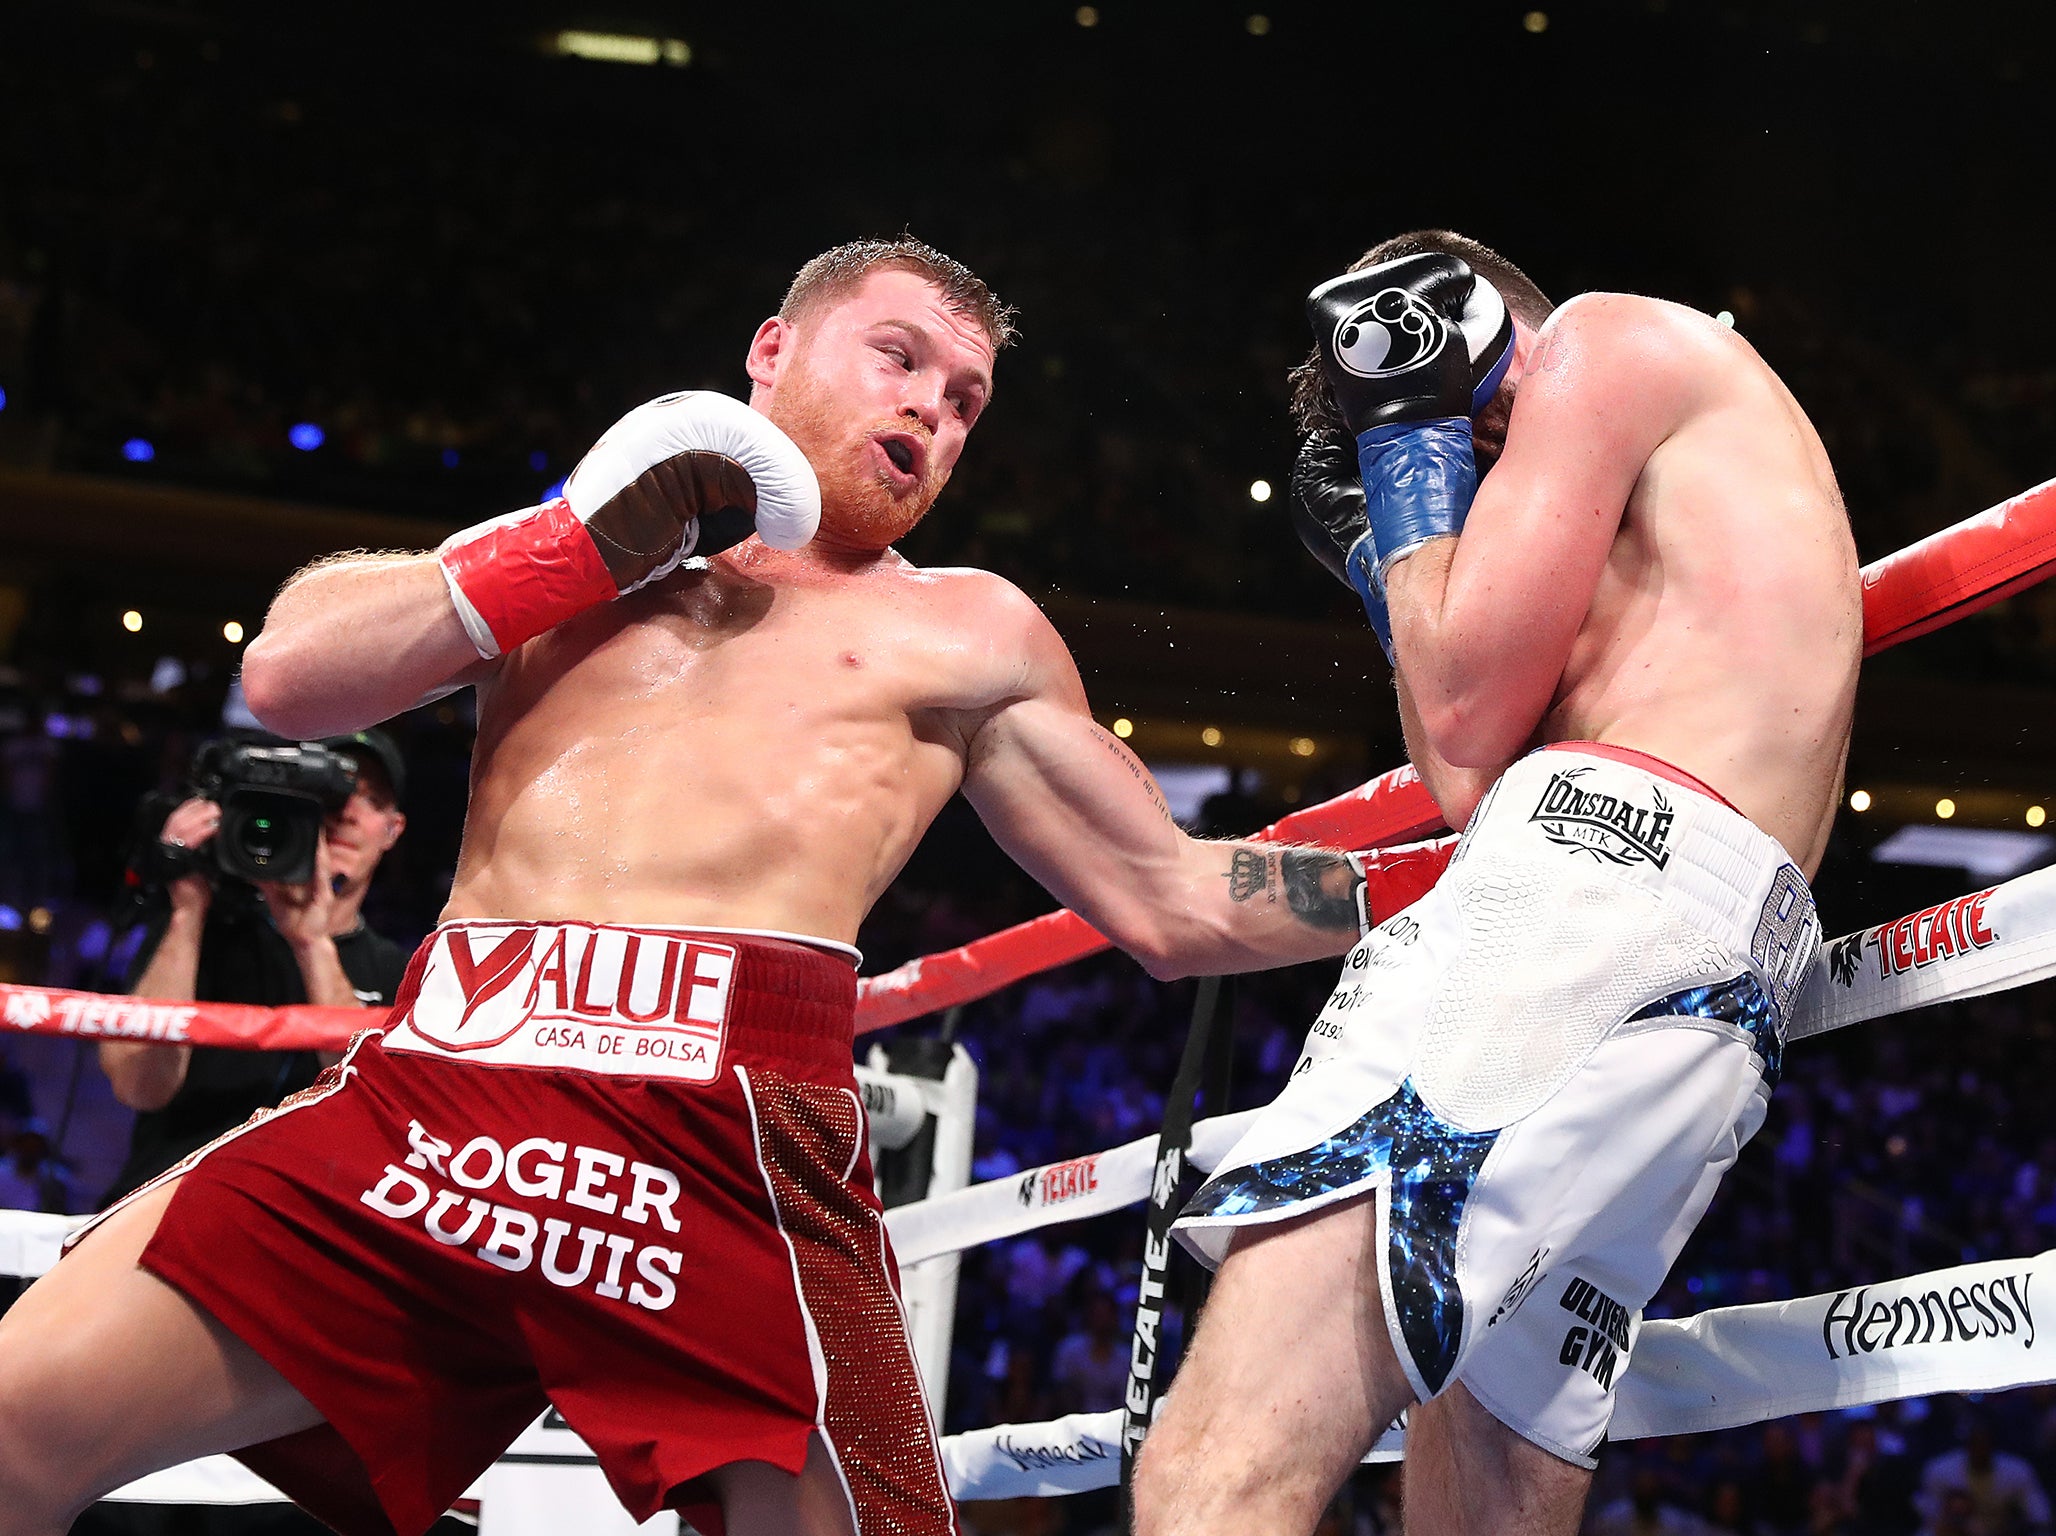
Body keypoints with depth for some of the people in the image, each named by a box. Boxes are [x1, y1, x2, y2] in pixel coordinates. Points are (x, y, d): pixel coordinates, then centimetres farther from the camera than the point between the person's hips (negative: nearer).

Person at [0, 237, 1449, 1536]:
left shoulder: (969, 632, 22)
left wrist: (1447, 873, 14)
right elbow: (287, 672, 13)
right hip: (427, 1084, 2)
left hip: (723, 1127, -1)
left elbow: (1177, 905, 22)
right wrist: (589, 541, 9)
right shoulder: (567, 552, 26)